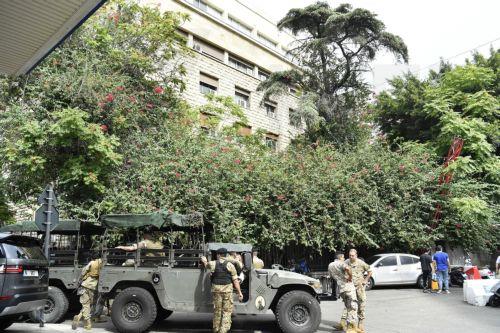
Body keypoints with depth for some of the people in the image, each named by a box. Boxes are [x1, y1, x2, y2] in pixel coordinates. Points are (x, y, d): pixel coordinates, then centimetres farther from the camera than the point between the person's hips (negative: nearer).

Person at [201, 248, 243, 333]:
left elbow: (206, 264, 25)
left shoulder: (212, 264, 0)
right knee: (227, 311, 3)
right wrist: (239, 292, -2)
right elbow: (235, 280, -6)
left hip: (216, 289, 3)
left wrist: (204, 260, 47)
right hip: (227, 290, -2)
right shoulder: (230, 265, -5)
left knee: (217, 310, 15)